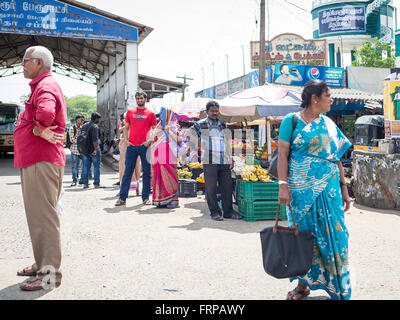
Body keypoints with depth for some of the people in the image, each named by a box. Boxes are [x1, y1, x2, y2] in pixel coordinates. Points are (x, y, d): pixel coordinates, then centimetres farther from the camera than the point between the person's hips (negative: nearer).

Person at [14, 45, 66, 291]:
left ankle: (50, 274, -3)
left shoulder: (46, 86, -13)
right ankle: (42, 264, 29)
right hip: (34, 160, 11)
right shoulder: (42, 86, 22)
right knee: (38, 216, 17)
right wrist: (40, 129, 6)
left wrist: (38, 129, -18)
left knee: (43, 217, -8)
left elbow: (46, 112, -35)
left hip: (42, 162, -11)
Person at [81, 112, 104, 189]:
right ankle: (96, 184, 1)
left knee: (86, 167, 9)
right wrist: (96, 149, -20)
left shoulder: (84, 126, 13)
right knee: (96, 166, 1)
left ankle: (85, 183, 8)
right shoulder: (95, 126, -12)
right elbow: (95, 139, -22)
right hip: (93, 150, -7)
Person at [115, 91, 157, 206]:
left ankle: (145, 197, 12)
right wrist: (126, 140, 2)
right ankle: (122, 198, 4)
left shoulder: (150, 114, 6)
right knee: (127, 172, 1)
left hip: (145, 146, -1)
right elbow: (126, 128, 16)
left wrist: (150, 141, -6)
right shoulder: (130, 112, 11)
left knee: (146, 173, 3)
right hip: (132, 146, 1)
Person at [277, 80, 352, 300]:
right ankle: (303, 284, 20)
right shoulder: (292, 121, -1)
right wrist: (283, 186, -16)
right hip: (302, 190, -3)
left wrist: (343, 187, 11)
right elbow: (283, 154, -7)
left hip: (329, 188, 4)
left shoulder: (328, 124, 11)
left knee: (333, 234, 2)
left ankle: (338, 288, 15)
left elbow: (337, 157, 14)